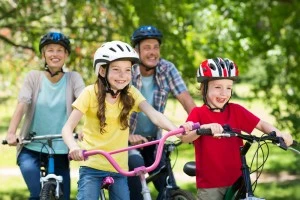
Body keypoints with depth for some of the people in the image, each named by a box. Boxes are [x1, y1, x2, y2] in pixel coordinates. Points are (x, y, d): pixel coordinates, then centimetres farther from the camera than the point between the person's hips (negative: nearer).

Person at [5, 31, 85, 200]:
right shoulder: (34, 77, 2)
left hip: (60, 150, 1)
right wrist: (11, 132, -27)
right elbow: (22, 104, -11)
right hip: (32, 148, -1)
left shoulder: (73, 78, 2)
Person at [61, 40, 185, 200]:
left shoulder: (131, 94, -1)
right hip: (92, 166, -3)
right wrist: (74, 147, -36)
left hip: (119, 168, 3)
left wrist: (176, 130, -37)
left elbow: (154, 115, -16)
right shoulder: (91, 93, -9)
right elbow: (68, 128, -14)